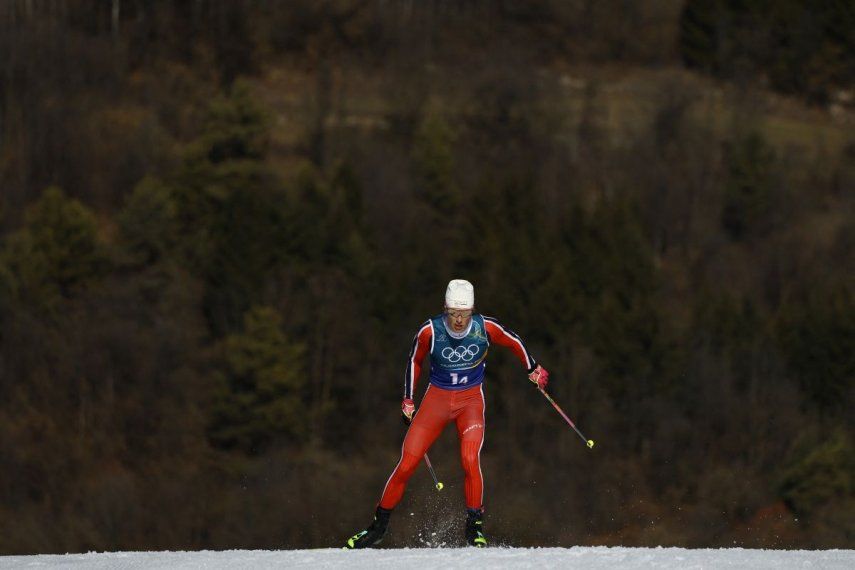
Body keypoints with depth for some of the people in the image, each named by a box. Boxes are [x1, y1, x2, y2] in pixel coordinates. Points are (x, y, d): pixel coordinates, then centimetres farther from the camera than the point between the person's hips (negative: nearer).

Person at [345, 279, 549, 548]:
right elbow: (415, 361, 4)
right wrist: (408, 400, 5)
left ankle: (475, 526, -9)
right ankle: (378, 526, 9)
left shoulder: (486, 328, -15)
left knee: (470, 460, -25)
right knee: (406, 464, -6)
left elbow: (514, 342, 6)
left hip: (471, 402, 0)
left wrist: (533, 369, 15)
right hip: (437, 398, 0)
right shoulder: (430, 331, -16)